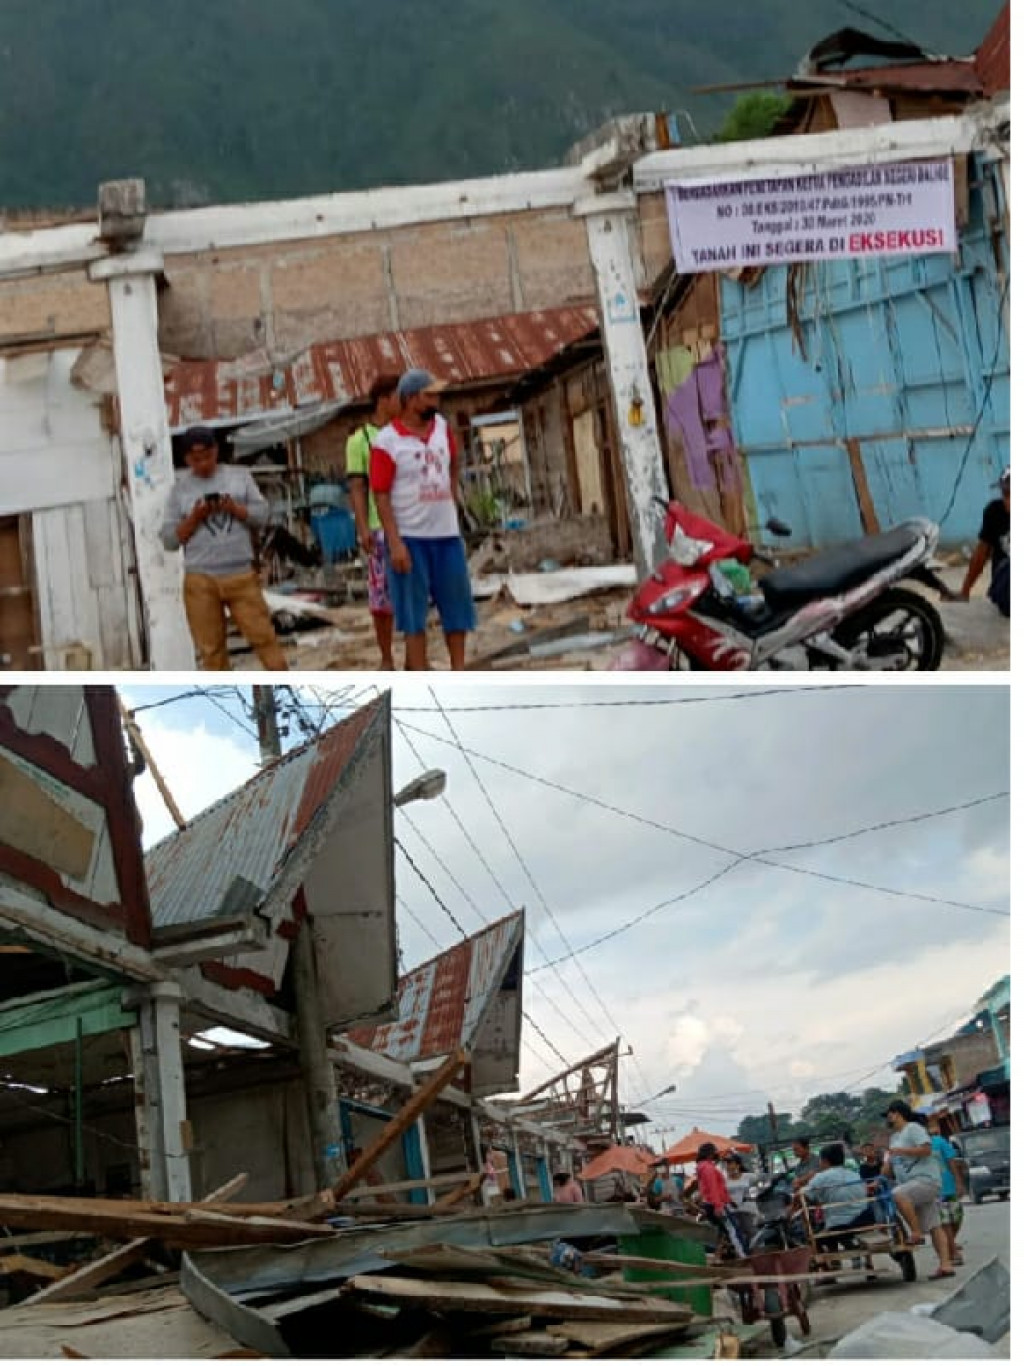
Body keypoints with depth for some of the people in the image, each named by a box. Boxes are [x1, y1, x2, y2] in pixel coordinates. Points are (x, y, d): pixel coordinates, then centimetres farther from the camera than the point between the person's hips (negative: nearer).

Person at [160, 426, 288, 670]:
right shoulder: (180, 488, 6)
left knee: (263, 636, 0)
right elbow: (169, 539, 3)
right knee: (211, 648, 3)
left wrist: (234, 508, -13)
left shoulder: (239, 475, 9)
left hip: (242, 575, 0)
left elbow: (262, 514, 3)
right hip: (201, 580, 0)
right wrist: (195, 518, -12)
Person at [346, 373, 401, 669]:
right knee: (382, 595, 1)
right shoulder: (360, 440, 2)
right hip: (380, 528, -3)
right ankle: (386, 659, 13)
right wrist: (362, 528, -13)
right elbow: (357, 487, -2)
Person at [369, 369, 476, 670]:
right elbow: (381, 495, -13)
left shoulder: (442, 427, 6)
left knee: (457, 605, 9)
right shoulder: (387, 441, -12)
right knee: (414, 612, 2)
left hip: (447, 533, 6)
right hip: (409, 537, -6)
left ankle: (459, 672, 20)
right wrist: (395, 543, -19)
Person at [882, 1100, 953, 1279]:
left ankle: (916, 1233, -27)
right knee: (933, 1227, 3)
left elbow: (926, 1149, -18)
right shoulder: (894, 1137, 23)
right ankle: (945, 1264, 0)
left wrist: (900, 1151, -16)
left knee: (898, 1194, -33)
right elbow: (888, 1169, 26)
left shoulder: (913, 1128, -4)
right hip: (912, 1184, 9)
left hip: (926, 1179, -9)